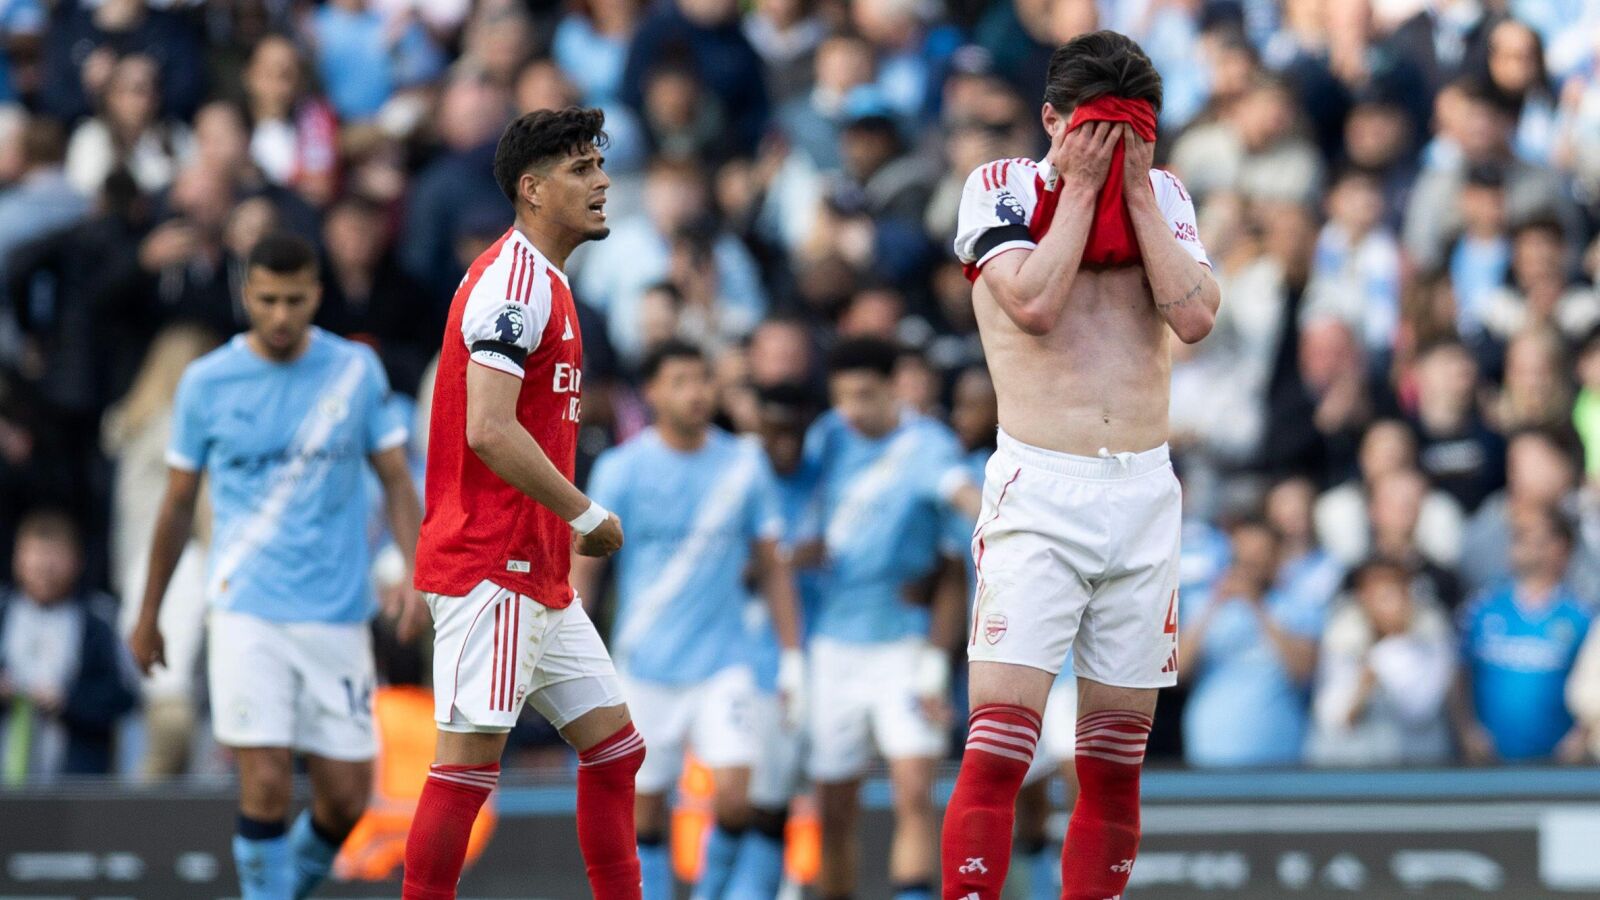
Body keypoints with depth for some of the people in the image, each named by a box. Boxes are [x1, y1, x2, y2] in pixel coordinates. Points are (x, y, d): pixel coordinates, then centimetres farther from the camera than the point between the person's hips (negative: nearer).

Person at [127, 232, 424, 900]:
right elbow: (178, 502, 10)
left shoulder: (356, 370, 3)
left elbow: (395, 480, 7)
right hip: (247, 612, -2)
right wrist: (148, 615, 15)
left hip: (337, 613, 2)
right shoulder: (206, 382, 1)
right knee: (266, 785, -14)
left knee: (346, 799, 3)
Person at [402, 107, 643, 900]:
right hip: (491, 566, -10)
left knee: (614, 748, 10)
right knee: (469, 757, -10)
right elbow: (488, 431, -22)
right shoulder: (514, 279, -14)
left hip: (539, 579, 10)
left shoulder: (545, 284, 18)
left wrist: (569, 523, 14)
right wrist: (586, 516, -15)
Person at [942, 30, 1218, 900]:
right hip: (1038, 493, -4)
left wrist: (1135, 189, -4)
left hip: (1144, 494, 4)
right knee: (997, 747, -14)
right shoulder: (1001, 187, 1)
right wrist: (1079, 186, -8)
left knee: (1115, 762, 6)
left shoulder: (1163, 196, 11)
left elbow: (1195, 316, -4)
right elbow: (1033, 304, -15)